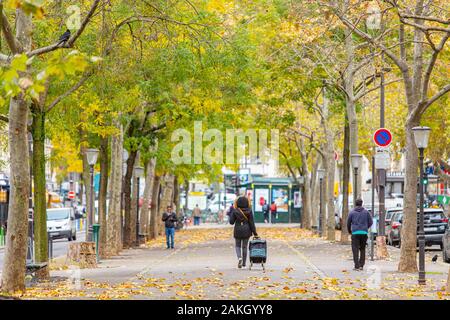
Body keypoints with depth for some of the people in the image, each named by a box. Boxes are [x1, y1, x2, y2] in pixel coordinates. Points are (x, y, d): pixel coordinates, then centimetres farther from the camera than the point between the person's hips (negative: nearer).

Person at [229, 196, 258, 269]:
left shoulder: (235, 211, -10)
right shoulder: (249, 211, -8)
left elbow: (231, 222, -5)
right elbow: (251, 222, -7)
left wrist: (231, 214, 10)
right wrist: (254, 233, -1)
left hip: (238, 231, -1)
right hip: (246, 231, 1)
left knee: (237, 246, 16)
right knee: (245, 246, 12)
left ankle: (239, 257, -13)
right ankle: (244, 263, 15)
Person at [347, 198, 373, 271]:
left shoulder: (352, 212, 4)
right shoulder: (366, 212, 6)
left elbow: (348, 223, 9)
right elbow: (370, 222, 6)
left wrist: (349, 231, 28)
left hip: (355, 233, -2)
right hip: (364, 232, 2)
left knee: (355, 249, -1)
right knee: (362, 249, 13)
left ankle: (357, 266, -11)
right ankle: (361, 265, 9)